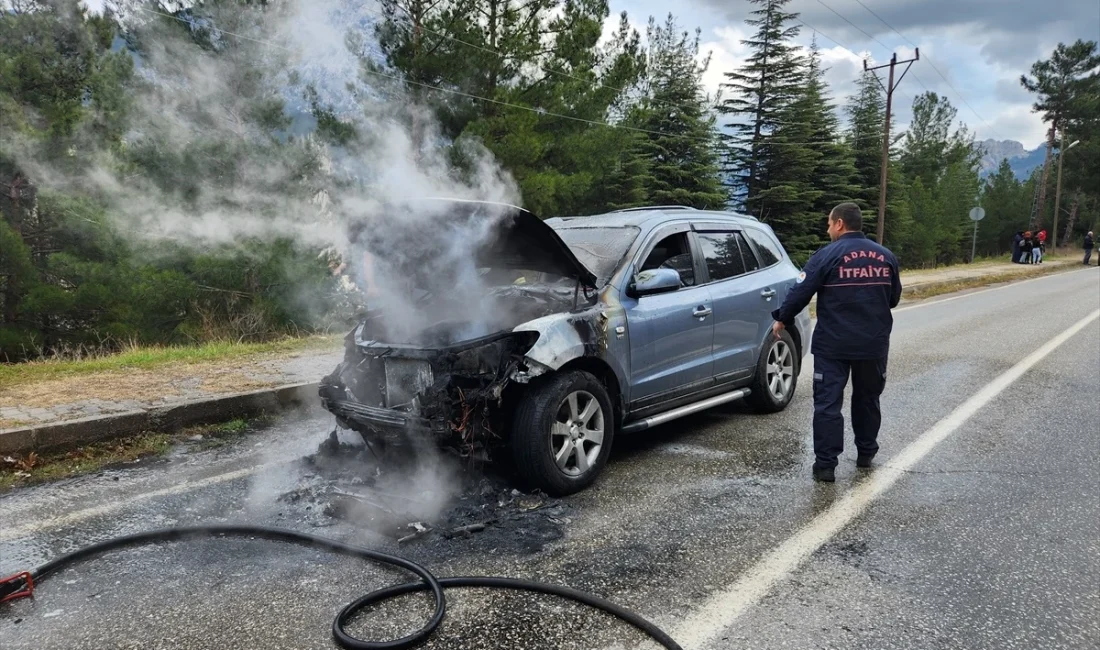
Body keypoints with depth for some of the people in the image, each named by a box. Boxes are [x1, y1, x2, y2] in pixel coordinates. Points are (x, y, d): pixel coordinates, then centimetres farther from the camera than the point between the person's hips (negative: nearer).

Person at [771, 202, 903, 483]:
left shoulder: (827, 256, -10)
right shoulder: (885, 256, 6)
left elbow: (800, 292, -12)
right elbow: (893, 298, 15)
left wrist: (782, 320, 3)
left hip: (833, 344, -5)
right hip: (874, 344, 5)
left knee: (827, 402, 0)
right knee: (867, 399, 20)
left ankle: (825, 464, -1)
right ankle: (866, 454, 33)